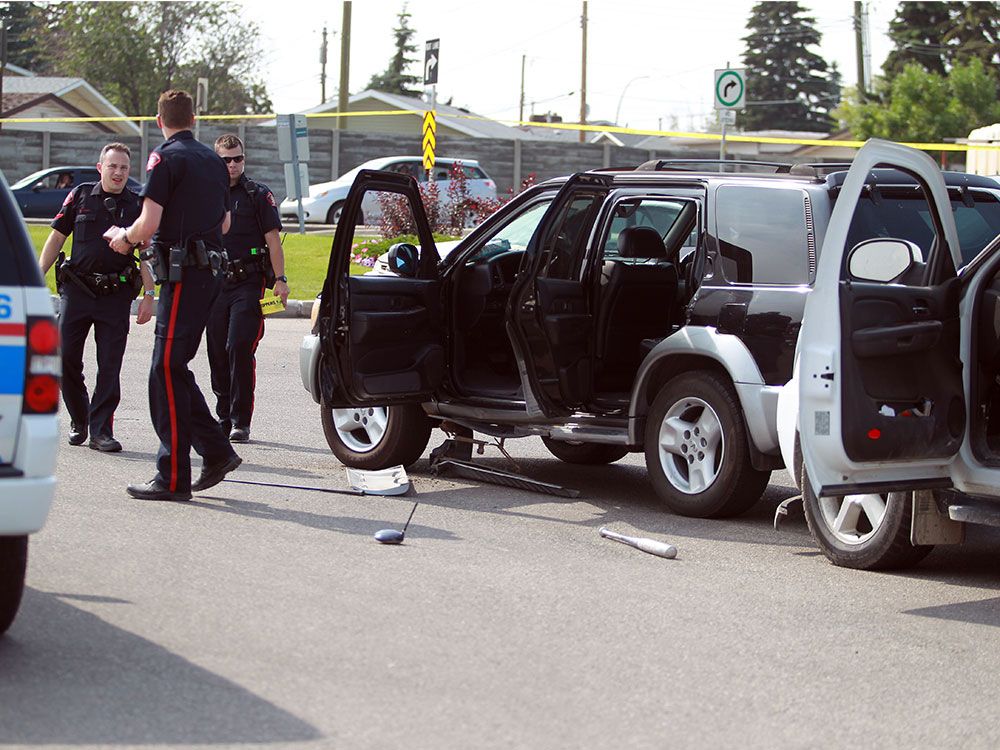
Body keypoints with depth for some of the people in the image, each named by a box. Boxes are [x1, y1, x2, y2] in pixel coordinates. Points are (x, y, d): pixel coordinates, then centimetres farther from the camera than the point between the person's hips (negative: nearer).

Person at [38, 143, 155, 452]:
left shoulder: (137, 205, 5)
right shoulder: (81, 196, 6)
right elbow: (56, 238, 10)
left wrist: (149, 294, -2)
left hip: (116, 295, -1)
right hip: (77, 289, 1)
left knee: (110, 366, -2)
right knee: (66, 357, -1)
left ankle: (101, 430, 5)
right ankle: (78, 420, 19)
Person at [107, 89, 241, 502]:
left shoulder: (166, 158, -9)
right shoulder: (213, 160, 17)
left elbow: (149, 224, -16)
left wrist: (124, 237, 6)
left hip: (183, 274, -8)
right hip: (210, 270, 8)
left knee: (167, 371, -5)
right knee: (175, 368, 16)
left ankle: (173, 478, -5)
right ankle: (216, 451, 16)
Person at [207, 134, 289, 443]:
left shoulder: (258, 195, 2)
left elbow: (273, 239, -1)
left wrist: (280, 279, -9)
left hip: (248, 283, -4)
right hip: (215, 284, 4)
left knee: (240, 348, -14)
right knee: (217, 353, 6)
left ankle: (240, 422, -10)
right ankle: (224, 418, 18)